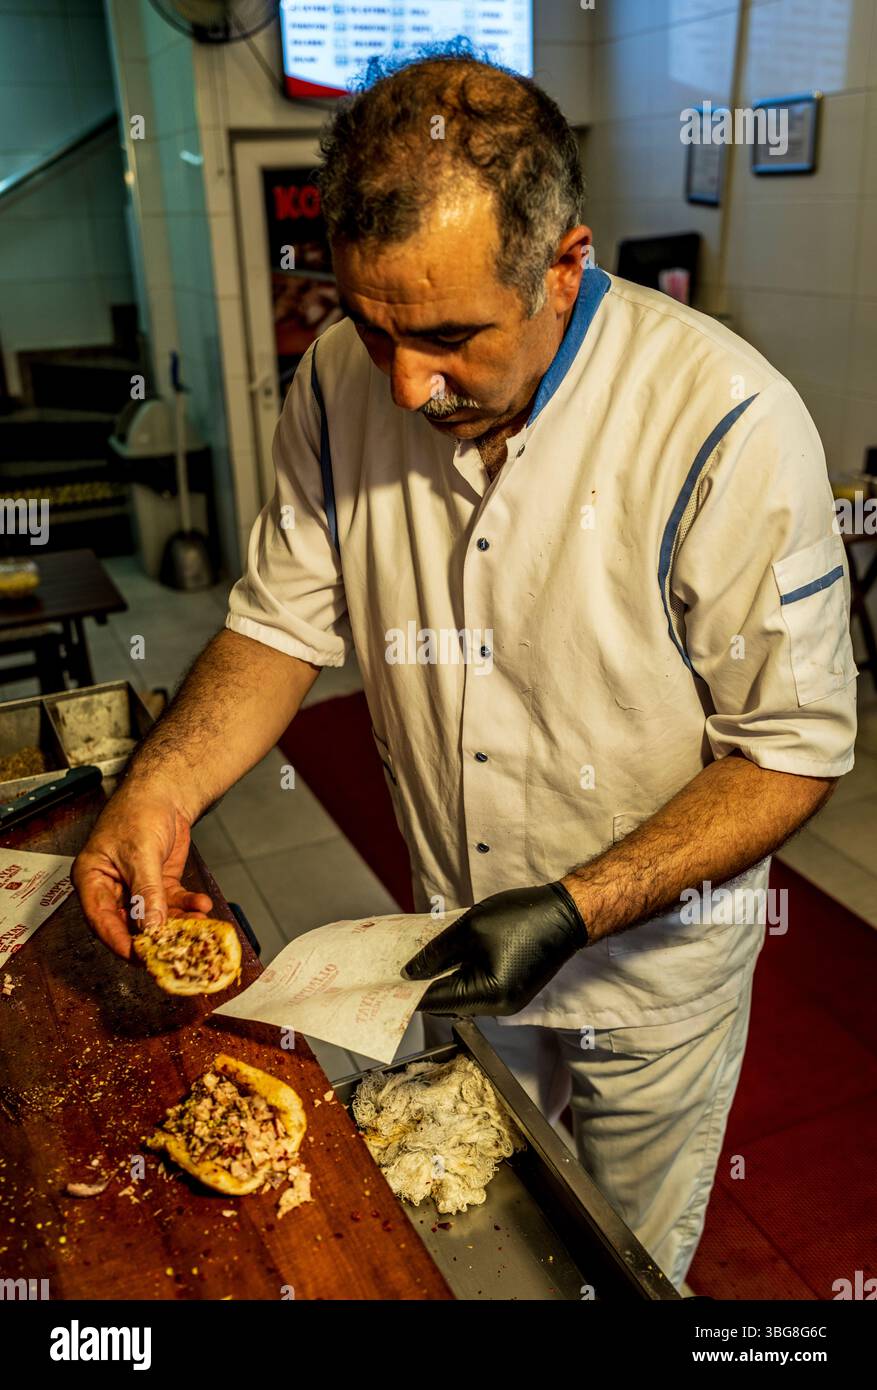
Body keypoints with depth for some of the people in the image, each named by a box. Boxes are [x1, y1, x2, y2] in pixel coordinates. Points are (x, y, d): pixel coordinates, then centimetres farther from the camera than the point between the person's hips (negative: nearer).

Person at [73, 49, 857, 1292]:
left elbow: (795, 747, -21)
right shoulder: (343, 383, -13)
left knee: (630, 1262, 26)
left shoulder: (726, 426, -28)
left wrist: (573, 911, -29)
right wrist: (161, 784, -20)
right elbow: (287, 623, -4)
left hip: (652, 965, -3)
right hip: (459, 944, 4)